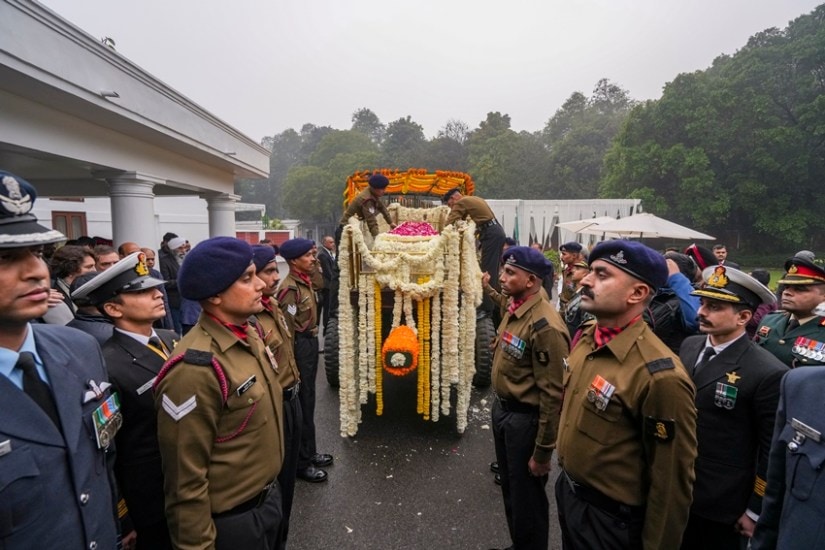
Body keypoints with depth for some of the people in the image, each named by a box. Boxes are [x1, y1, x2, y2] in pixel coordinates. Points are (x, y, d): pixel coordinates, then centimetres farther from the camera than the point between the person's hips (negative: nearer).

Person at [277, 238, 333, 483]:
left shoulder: (305, 281, 10)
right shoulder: (290, 288, -19)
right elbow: (287, 330, -19)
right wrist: (291, 363, -17)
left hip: (310, 343, 9)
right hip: (300, 346, -9)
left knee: (308, 401, 19)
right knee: (301, 404, 2)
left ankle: (309, 452, 34)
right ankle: (302, 461, 17)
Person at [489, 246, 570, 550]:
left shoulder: (545, 325, -26)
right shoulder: (513, 310, 1)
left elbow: (553, 395, -23)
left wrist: (542, 451, -16)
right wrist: (500, 406, 18)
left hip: (525, 419, -9)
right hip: (502, 410, 9)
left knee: (527, 496, 12)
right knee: (509, 487, 26)